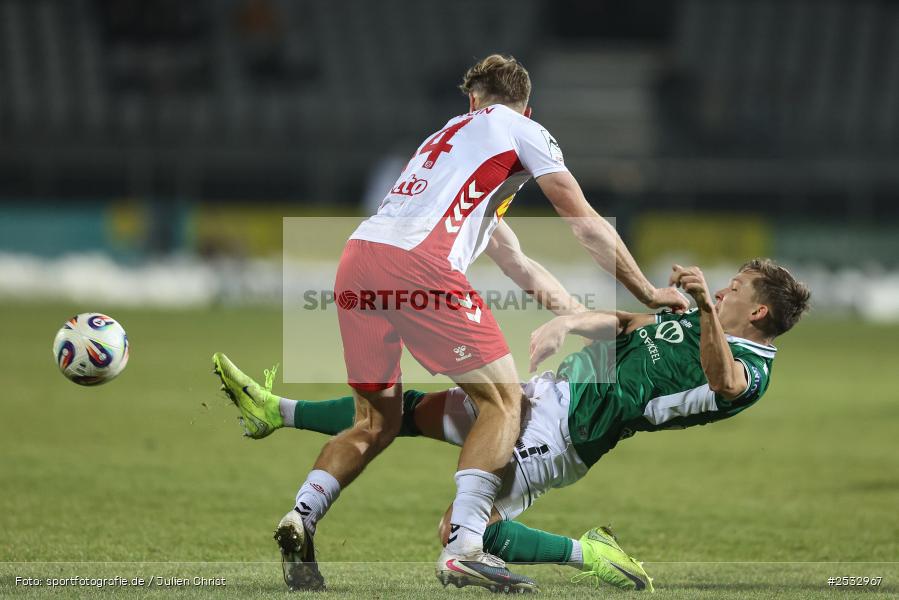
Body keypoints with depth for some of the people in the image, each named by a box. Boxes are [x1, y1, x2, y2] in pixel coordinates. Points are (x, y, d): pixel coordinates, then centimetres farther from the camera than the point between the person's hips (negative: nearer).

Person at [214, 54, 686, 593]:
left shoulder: (449, 134, 38)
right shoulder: (524, 133, 17)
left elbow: (517, 264, 40)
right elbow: (585, 225, 15)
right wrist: (648, 294, 25)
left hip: (358, 258, 7)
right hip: (419, 264, -7)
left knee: (376, 422, 18)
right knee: (503, 402, 1)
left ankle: (303, 514, -5)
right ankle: (464, 547, -15)